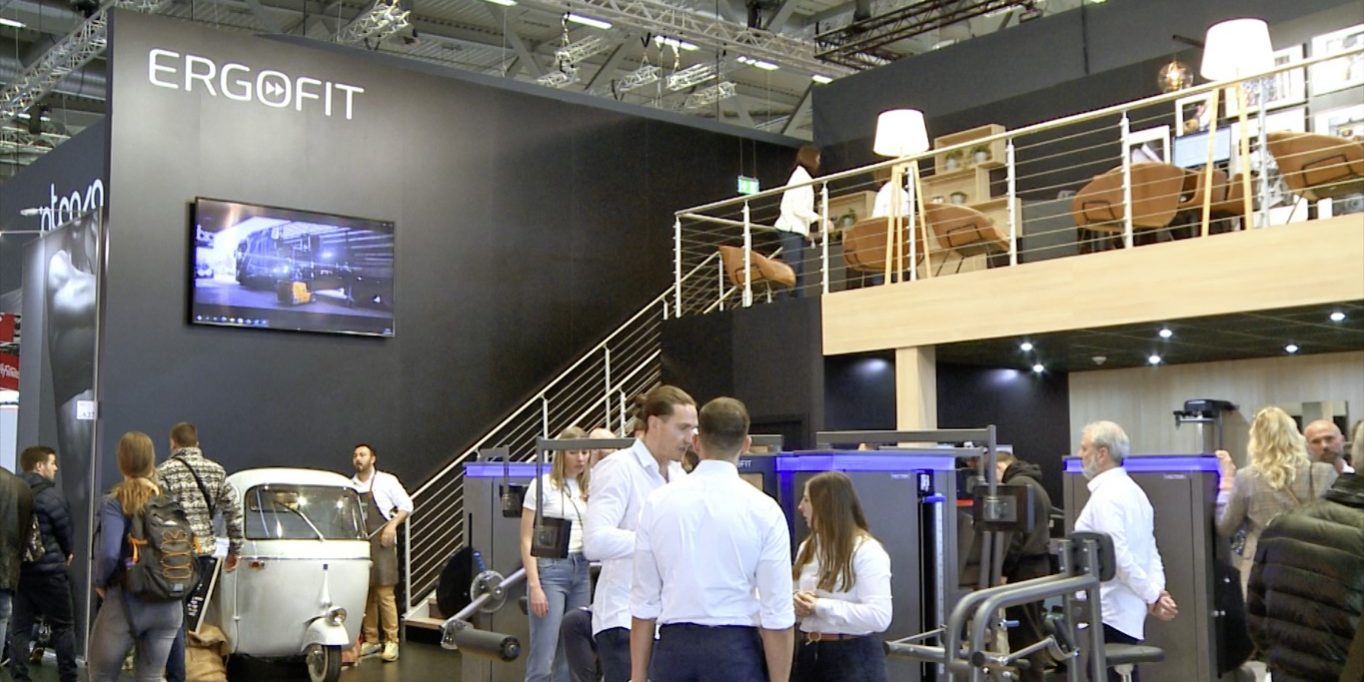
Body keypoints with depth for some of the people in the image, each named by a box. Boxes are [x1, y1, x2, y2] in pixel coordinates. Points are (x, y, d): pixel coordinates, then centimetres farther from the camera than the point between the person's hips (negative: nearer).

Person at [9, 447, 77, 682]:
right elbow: (65, 530, -6)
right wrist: (69, 553, 13)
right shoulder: (51, 495, -12)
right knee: (63, 626, 4)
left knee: (20, 628, 8)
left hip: (17, 568, 6)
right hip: (48, 570, -6)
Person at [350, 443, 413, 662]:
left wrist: (392, 525, -8)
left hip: (381, 543, -4)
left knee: (385, 594, -7)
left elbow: (406, 506, 4)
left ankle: (391, 642, -4)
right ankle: (371, 641, 16)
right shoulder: (350, 486, 10)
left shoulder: (386, 481, 1)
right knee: (365, 595, 7)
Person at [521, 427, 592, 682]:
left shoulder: (587, 488, 11)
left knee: (570, 660, 9)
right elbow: (527, 539, -6)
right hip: (550, 568, -6)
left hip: (581, 571, 6)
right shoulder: (543, 485, -4)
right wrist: (534, 585, -13)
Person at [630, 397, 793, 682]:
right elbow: (777, 615, -7)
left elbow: (644, 602, 3)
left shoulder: (657, 503, 0)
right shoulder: (763, 509, -6)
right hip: (736, 650, -2)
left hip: (674, 649, 2)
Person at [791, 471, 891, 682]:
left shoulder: (866, 550, -12)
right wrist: (797, 605, -6)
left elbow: (880, 617, -21)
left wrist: (821, 607, -22)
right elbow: (798, 598, 20)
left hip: (853, 656, -7)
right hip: (808, 654, 7)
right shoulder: (807, 548, 12)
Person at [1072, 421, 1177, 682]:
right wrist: (1157, 590, 2)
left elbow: (1119, 555, -23)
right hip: (1129, 608, 10)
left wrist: (1152, 595, -16)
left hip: (1111, 611, -10)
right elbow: (1150, 551, 13)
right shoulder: (1132, 490, 15)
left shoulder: (1105, 496, -16)